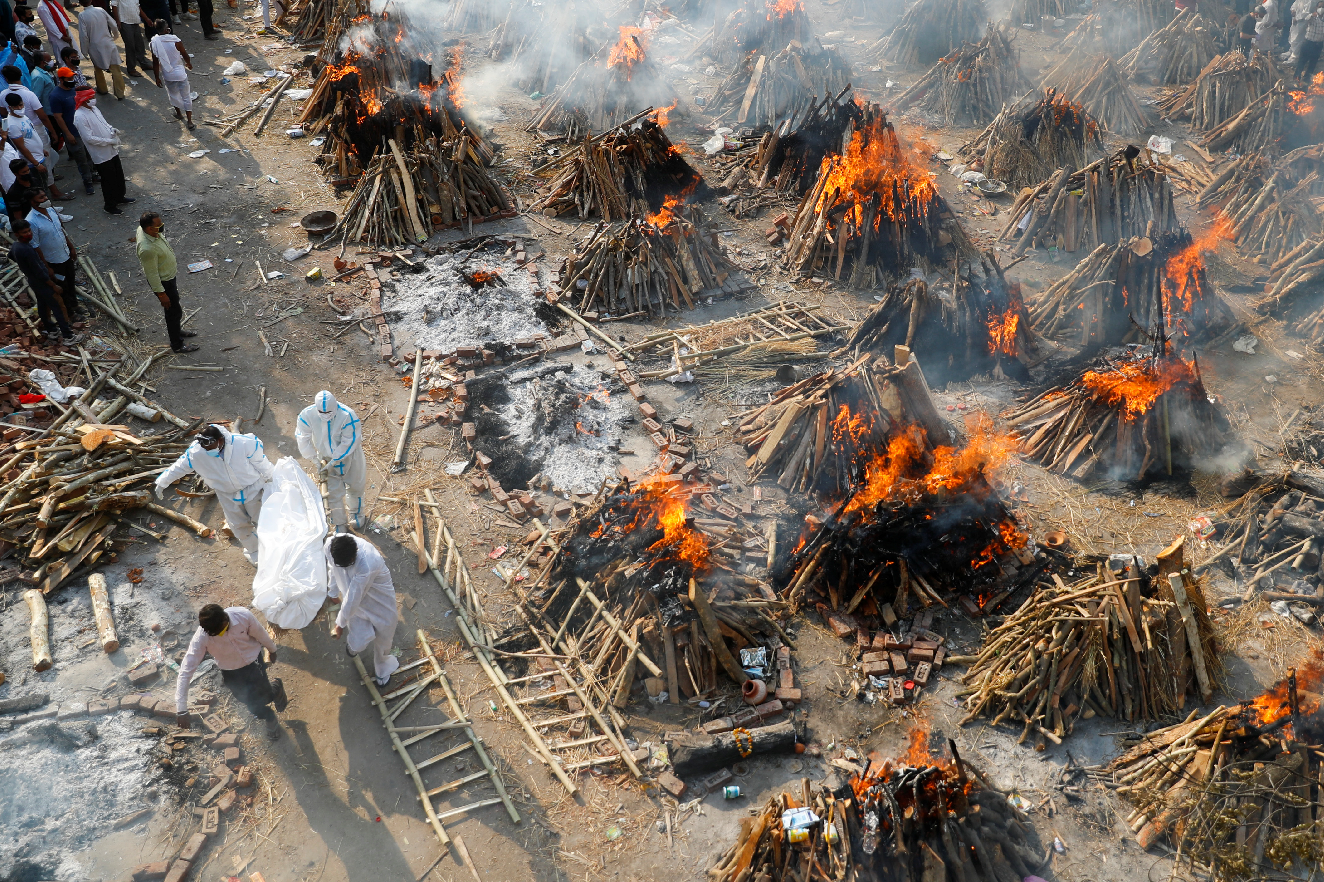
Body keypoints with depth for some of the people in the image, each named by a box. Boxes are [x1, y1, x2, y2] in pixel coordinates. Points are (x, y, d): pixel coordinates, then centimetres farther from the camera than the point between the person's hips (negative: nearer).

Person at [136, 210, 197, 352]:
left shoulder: (143, 229, -13)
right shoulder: (147, 249, -40)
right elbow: (152, 274, -29)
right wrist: (161, 294, -19)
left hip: (169, 275, 9)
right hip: (163, 282, -9)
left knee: (175, 305, 28)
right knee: (174, 311, 9)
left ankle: (176, 330, 52)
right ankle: (177, 344, 29)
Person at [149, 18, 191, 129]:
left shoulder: (154, 43, -14)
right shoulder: (176, 41, -21)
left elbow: (155, 63, -7)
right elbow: (185, 56, -6)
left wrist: (157, 78, 5)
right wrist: (189, 64, 17)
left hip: (168, 75, 3)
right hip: (180, 73, -3)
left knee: (173, 94, 27)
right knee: (186, 97, 8)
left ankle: (178, 113, 46)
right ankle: (189, 122, 10)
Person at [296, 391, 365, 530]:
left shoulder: (347, 416, -33)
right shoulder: (308, 415, -24)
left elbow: (348, 443, -25)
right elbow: (304, 440, -11)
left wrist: (332, 462, -24)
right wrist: (317, 461, -12)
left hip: (349, 455, -2)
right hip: (327, 458, 2)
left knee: (355, 486, 18)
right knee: (333, 492, 7)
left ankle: (357, 513, 47)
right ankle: (340, 523, 28)